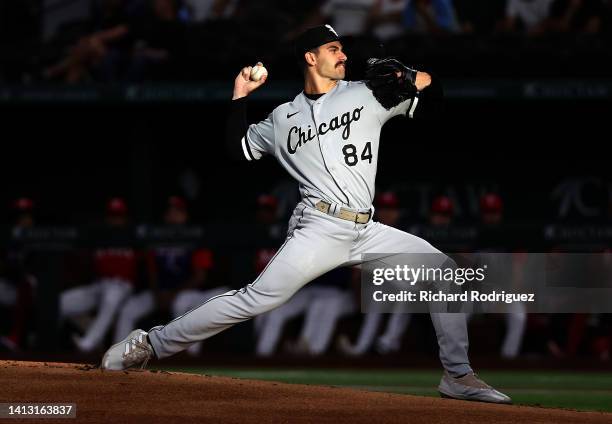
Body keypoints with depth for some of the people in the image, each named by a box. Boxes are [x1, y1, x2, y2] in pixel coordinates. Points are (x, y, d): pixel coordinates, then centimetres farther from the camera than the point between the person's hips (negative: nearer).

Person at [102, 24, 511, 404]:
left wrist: (404, 76, -9)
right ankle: (150, 344, -11)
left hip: (366, 233, 3)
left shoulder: (369, 95, 10)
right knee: (257, 299, -16)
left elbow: (428, 84, 11)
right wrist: (240, 97, 13)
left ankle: (458, 376, 3)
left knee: (445, 272, -4)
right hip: (319, 230, -3)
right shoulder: (284, 118, 10)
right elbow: (239, 147, 20)